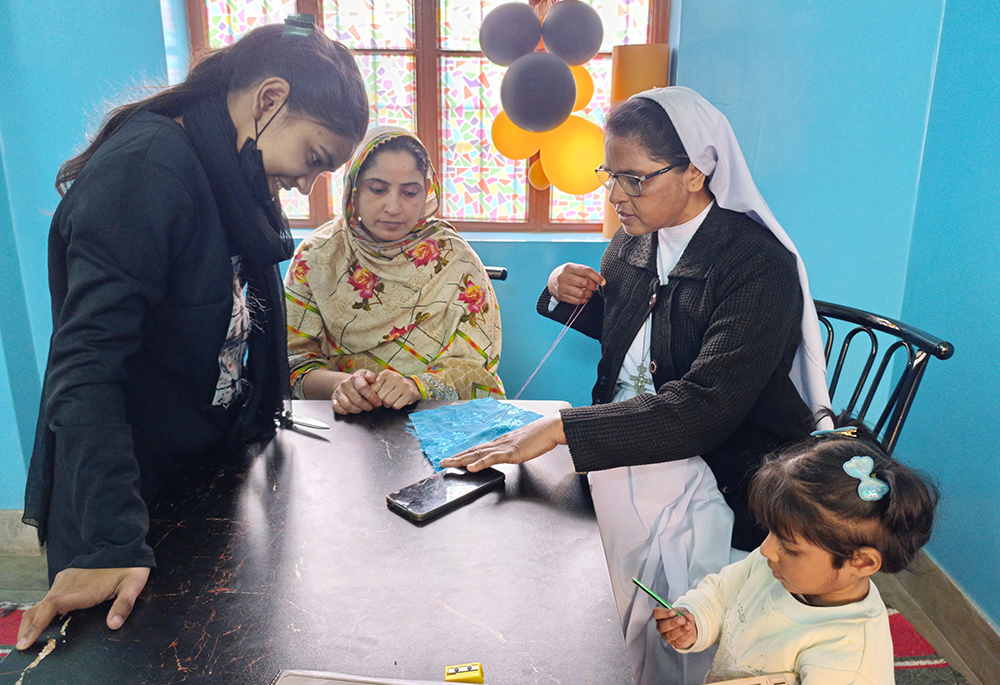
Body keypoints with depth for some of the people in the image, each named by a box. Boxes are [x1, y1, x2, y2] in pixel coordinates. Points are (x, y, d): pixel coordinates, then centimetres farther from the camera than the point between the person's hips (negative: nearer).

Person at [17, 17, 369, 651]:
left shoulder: (233, 183, 8)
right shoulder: (144, 170, -21)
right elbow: (88, 365, -28)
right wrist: (111, 543, -32)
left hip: (207, 475, 8)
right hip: (133, 500, -8)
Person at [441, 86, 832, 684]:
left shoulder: (761, 266, -18)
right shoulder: (634, 241, 4)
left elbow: (703, 409, -29)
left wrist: (562, 428, -35)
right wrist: (569, 293, 2)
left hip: (725, 472, -6)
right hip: (630, 437, 7)